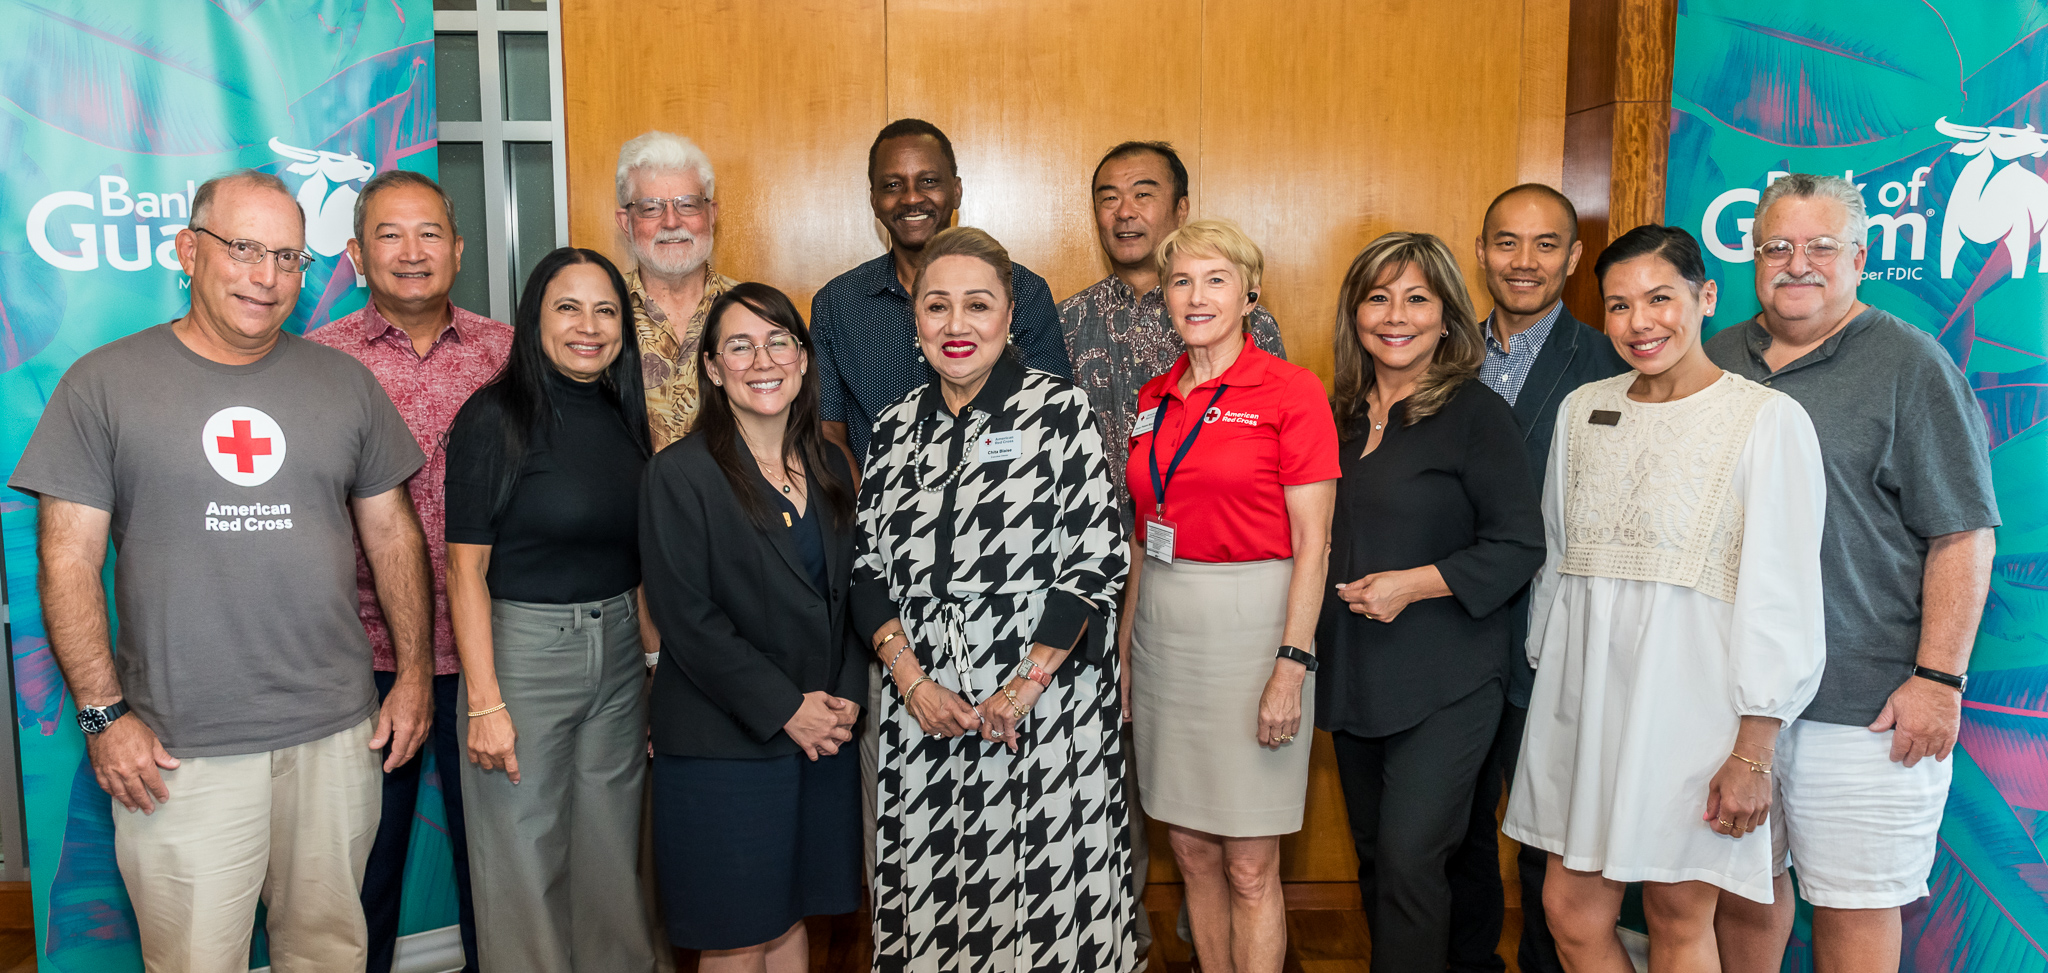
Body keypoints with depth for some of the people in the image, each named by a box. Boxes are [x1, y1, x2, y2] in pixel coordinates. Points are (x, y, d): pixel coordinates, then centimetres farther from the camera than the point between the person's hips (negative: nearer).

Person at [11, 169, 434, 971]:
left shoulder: (345, 383, 7)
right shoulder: (104, 384, 0)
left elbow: (393, 533, 10)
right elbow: (69, 559, -2)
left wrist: (414, 672, 5)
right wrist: (104, 714, -8)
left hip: (337, 734, 3)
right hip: (178, 753, -2)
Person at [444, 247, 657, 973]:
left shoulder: (623, 417, 7)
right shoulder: (495, 418, -10)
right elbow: (466, 568, -12)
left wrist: (656, 656, 10)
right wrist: (484, 702, -16)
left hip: (619, 650, 5)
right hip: (522, 649, -5)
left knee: (612, 850, 16)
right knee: (525, 862, 5)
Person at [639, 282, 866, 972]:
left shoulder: (830, 469, 10)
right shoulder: (680, 475, -8)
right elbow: (686, 618, -13)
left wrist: (848, 695, -2)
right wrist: (783, 708, -15)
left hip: (825, 736, 5)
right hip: (723, 744, -5)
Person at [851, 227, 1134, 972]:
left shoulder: (1059, 410, -4)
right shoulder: (896, 428, 9)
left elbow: (1094, 562, -9)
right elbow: (868, 569, 9)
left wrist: (1021, 691, -13)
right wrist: (913, 684, -4)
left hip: (1043, 710, -4)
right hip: (924, 714, 4)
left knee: (1040, 887, 4)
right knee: (935, 894, 11)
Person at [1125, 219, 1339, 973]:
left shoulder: (1291, 391, -7)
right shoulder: (1154, 399, 10)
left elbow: (1311, 540, -9)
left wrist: (1292, 664, -15)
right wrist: (1123, 649, 12)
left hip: (1250, 625, -5)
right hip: (1163, 627, 6)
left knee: (1249, 866, 2)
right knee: (1191, 850, 14)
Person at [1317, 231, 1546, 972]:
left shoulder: (1476, 413, -9)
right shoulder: (1344, 414, 9)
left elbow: (1520, 547, -12)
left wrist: (1414, 584, -19)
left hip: (1444, 684, -6)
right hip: (1354, 674, 6)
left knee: (1408, 861, -8)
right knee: (1373, 857, 16)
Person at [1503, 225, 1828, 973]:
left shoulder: (1767, 419, -8)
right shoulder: (1582, 410, 8)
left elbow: (1781, 596, -10)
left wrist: (1754, 751, -13)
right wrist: (1546, 678, 16)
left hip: (1691, 695, -5)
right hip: (1586, 693, 5)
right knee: (1570, 908, 9)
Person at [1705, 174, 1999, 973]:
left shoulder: (1909, 364, -3)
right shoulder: (1719, 360, 12)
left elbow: (1963, 535, -8)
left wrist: (1938, 678, -14)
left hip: (1862, 704, -4)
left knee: (1855, 905, 4)